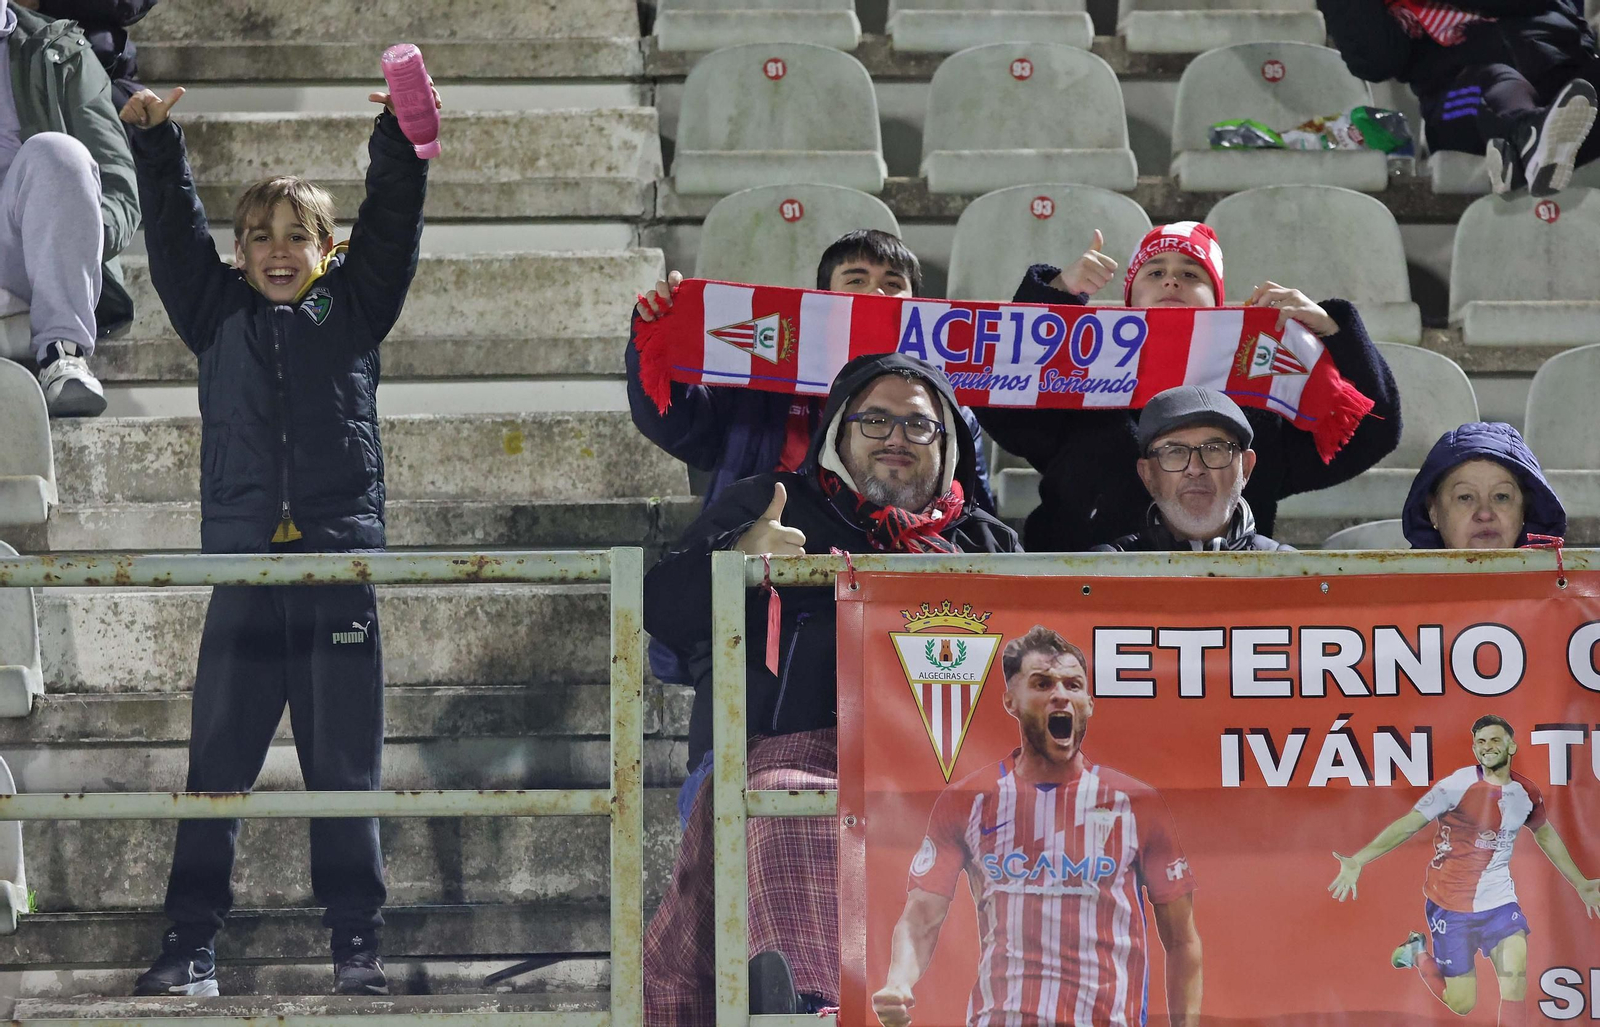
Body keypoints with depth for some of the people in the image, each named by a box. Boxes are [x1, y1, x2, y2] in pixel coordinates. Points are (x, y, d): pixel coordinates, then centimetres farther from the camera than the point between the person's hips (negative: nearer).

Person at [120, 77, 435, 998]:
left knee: (345, 766, 2)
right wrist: (154, 140, -5)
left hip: (341, 562, -1)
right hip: (243, 566, 1)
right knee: (217, 765, 0)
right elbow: (174, 229, 8)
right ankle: (193, 944, 2)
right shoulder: (219, 315, 14)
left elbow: (393, 220, 5)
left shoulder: (353, 307, 12)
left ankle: (358, 944, 6)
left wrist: (403, 130, -9)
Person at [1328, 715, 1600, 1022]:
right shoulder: (1459, 785, -16)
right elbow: (1408, 824, -19)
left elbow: (1545, 835, 21)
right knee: (1461, 1005, 1)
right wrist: (1358, 861, -29)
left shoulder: (1526, 793, 0)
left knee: (1515, 977, -19)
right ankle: (1419, 953, 29)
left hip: (1498, 899, 4)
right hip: (1450, 902, -4)